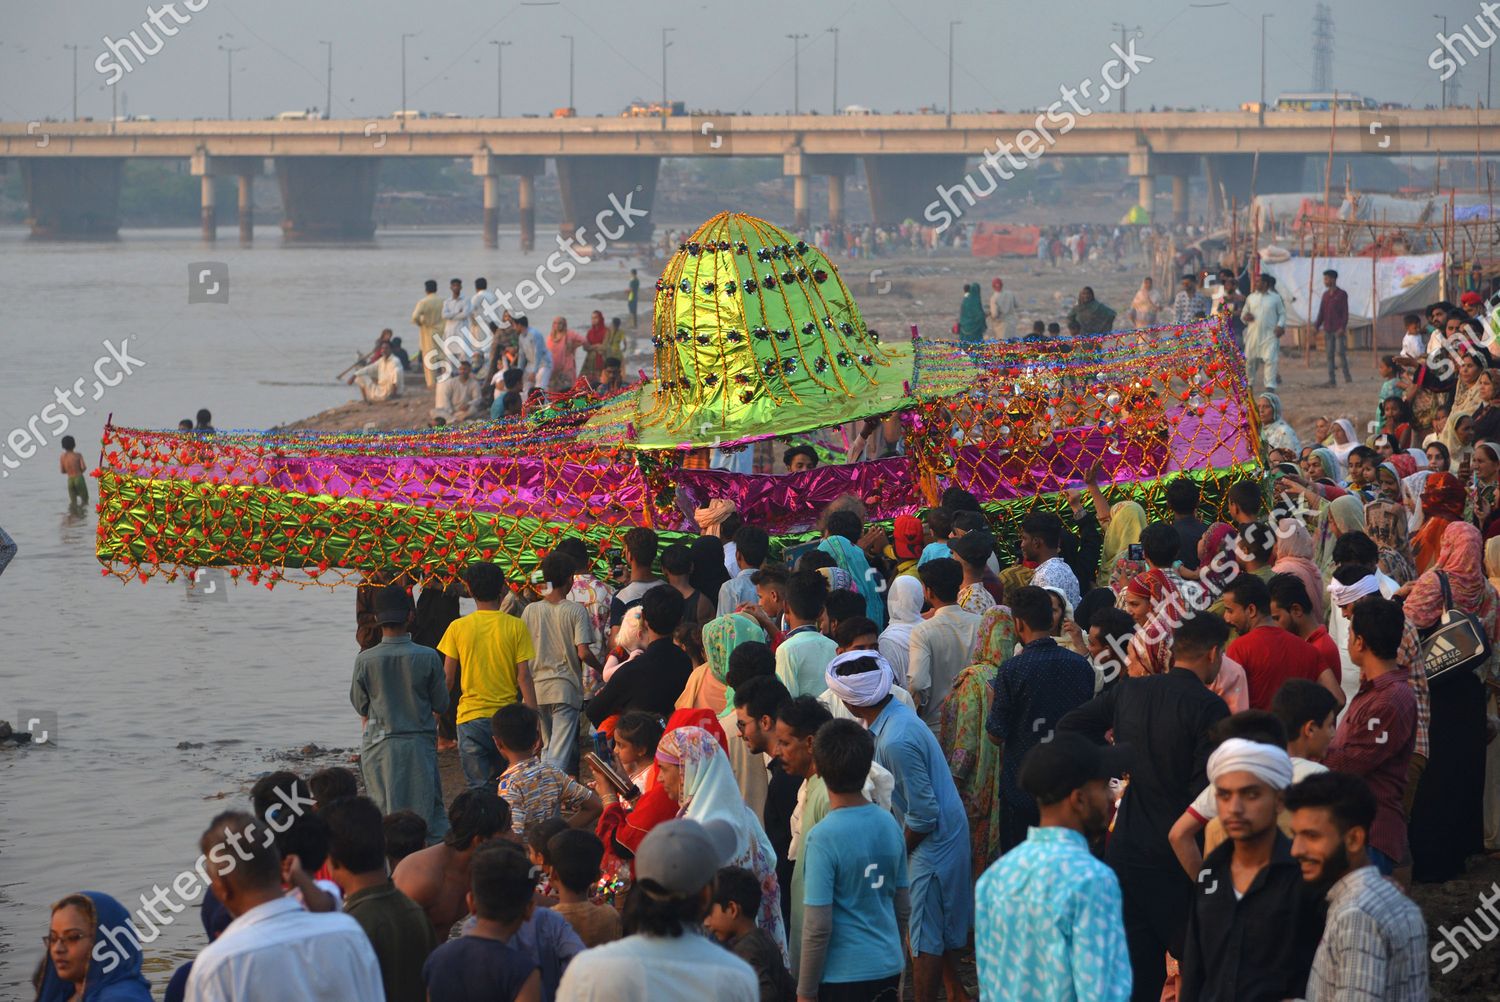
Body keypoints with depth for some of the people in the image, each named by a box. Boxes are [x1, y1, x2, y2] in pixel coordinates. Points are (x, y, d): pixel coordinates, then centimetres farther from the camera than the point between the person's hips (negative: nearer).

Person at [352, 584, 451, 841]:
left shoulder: (364, 660, -9)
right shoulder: (428, 658, -10)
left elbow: (360, 706, 3)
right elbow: (442, 705, 0)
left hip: (379, 745, 0)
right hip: (419, 744, 0)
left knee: (383, 813, 6)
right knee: (431, 809, 7)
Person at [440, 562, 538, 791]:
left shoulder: (458, 627, -2)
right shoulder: (516, 627, -4)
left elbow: (448, 678, 1)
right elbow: (524, 677, -6)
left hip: (471, 718, -1)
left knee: (479, 787, -1)